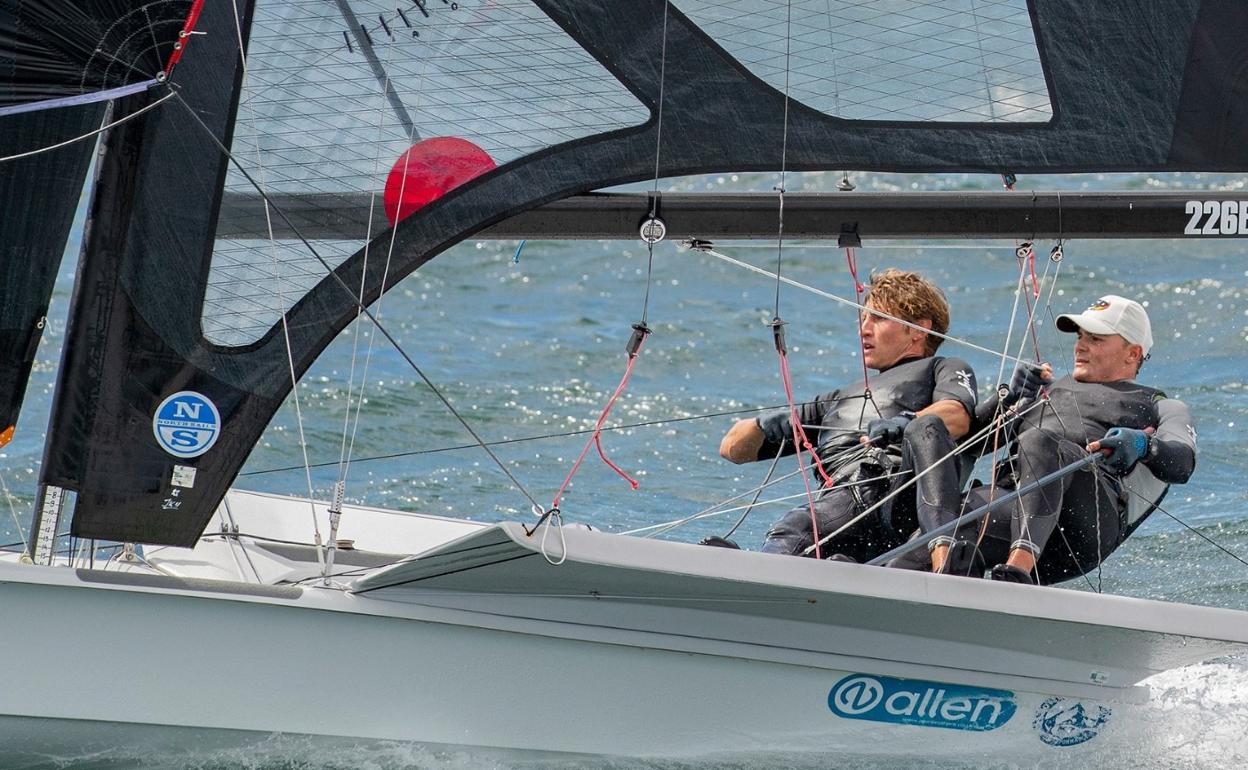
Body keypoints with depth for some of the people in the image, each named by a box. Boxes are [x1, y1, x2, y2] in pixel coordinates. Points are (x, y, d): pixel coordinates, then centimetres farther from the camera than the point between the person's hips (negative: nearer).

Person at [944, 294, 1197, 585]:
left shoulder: (1159, 406, 29)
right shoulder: (1052, 390, 42)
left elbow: (1182, 463, 5)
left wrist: (1144, 446, -19)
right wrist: (1009, 399, 10)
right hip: (1010, 495, 4)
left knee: (1039, 443, -37)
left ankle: (1018, 572, -55)